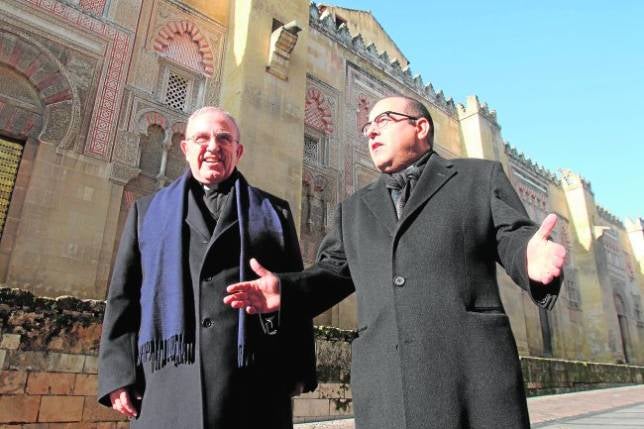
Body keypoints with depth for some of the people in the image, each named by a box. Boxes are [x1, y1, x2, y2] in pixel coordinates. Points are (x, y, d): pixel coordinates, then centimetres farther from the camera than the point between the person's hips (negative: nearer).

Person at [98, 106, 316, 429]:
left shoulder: (273, 212, 13)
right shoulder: (148, 211, 17)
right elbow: (123, 295, 11)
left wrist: (299, 372, 1)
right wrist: (118, 374, 1)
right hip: (167, 384, 1)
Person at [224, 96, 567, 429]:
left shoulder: (480, 177, 13)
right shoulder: (354, 209, 23)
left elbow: (512, 238, 4)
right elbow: (334, 272, 18)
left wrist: (530, 259, -20)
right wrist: (286, 290, 0)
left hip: (473, 368, -2)